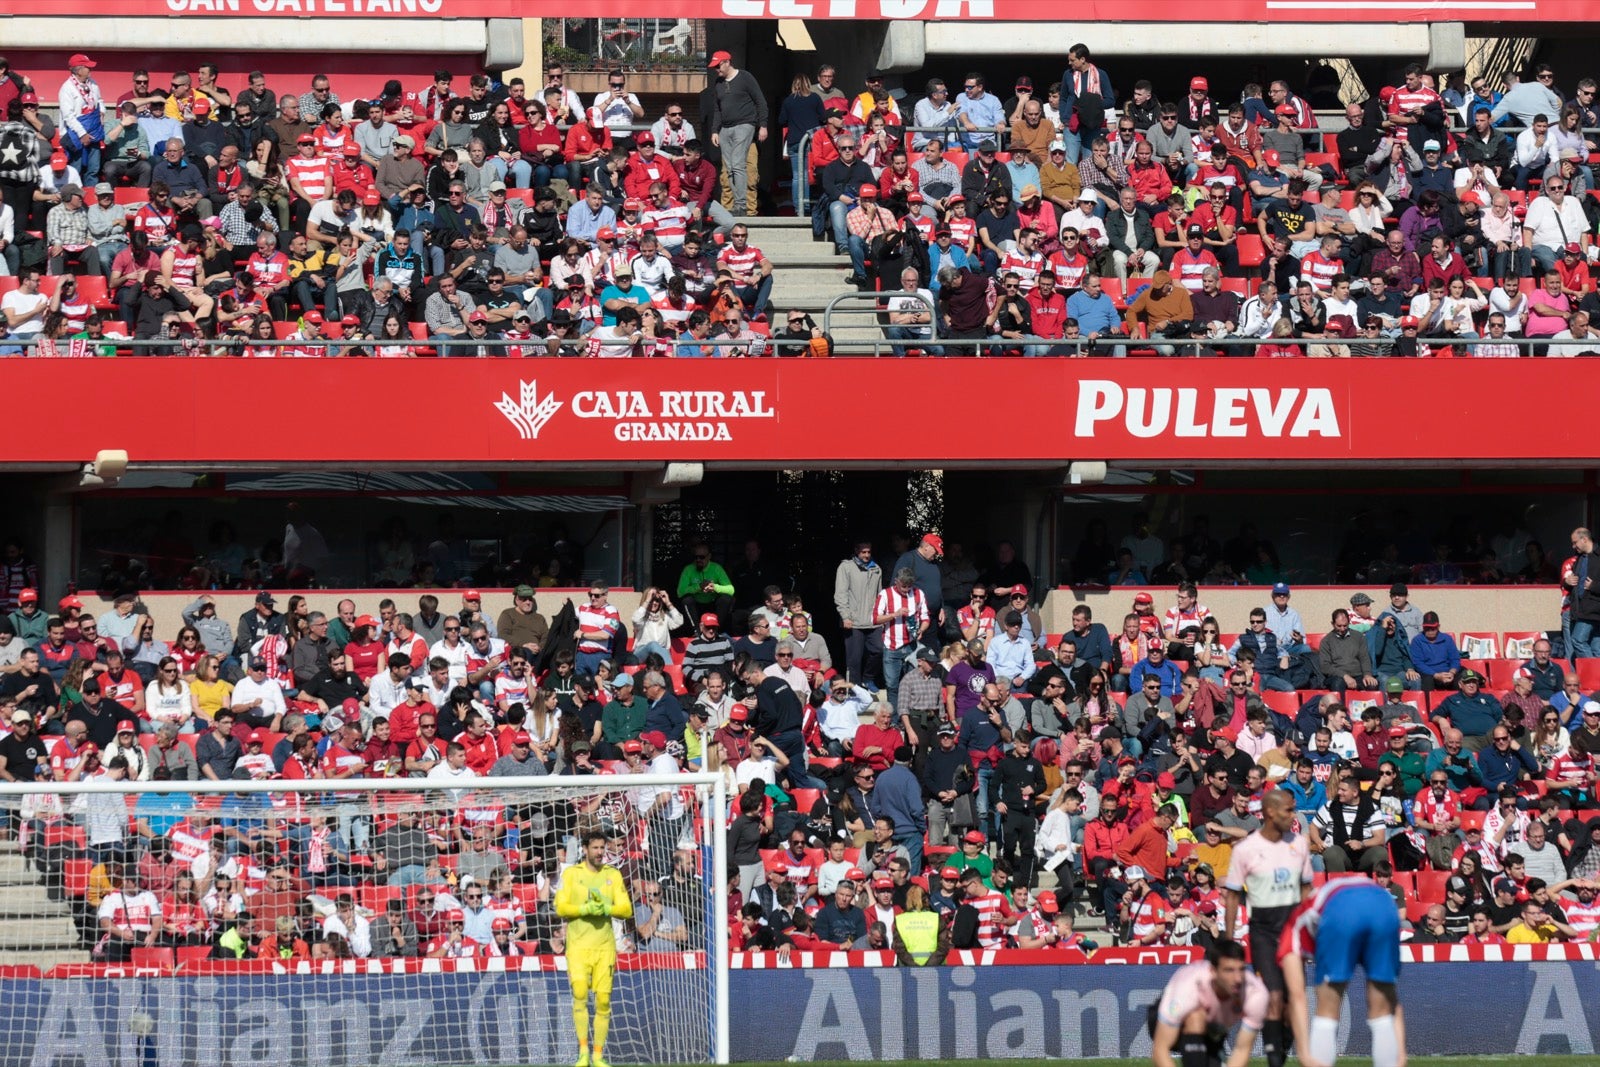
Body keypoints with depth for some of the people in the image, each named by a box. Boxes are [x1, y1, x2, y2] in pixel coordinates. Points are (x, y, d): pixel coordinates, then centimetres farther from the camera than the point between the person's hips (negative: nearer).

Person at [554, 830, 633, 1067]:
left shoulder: (613, 874, 9)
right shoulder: (571, 873, 4)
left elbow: (626, 909, 4)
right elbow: (560, 907, -3)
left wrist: (606, 908, -14)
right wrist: (585, 909, -17)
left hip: (605, 946, 2)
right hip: (578, 944, -2)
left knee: (603, 1000, -1)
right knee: (580, 994, -16)